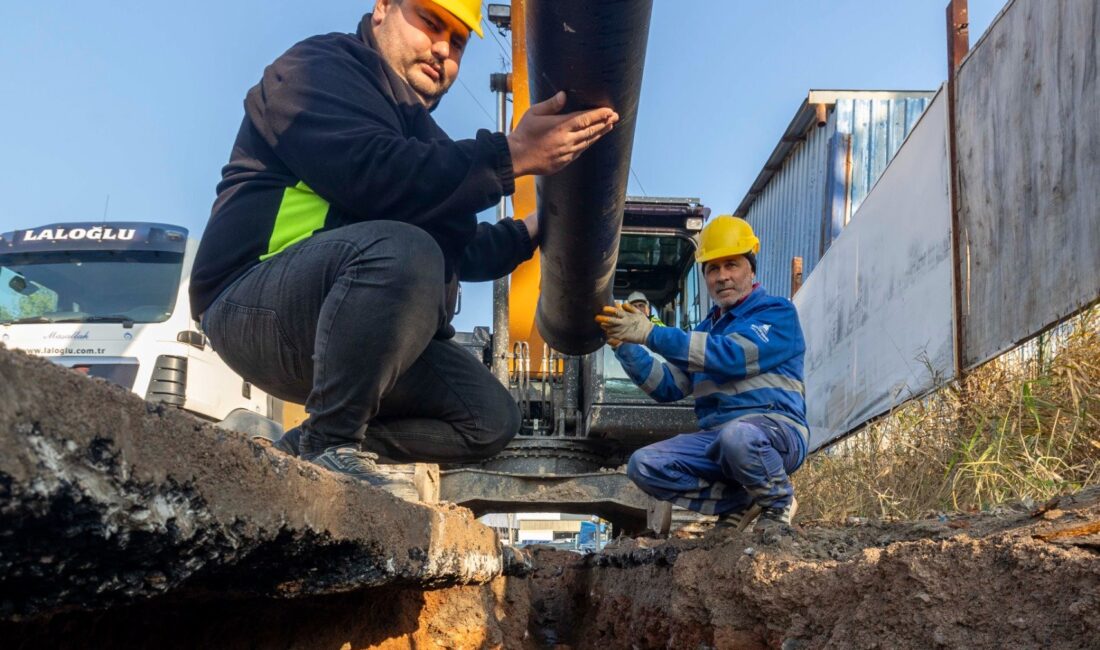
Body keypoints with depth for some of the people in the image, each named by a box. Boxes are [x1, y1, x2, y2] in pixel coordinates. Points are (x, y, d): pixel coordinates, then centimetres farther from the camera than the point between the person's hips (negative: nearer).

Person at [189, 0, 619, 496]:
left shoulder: (419, 133, 22)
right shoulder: (319, 68, -5)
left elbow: (460, 254, 26)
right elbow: (372, 176, -25)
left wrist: (531, 231, 17)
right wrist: (511, 156, -25)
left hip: (365, 336, 9)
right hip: (257, 307, -9)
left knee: (490, 420, 4)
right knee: (401, 251, -36)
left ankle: (301, 449, 0)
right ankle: (329, 445, -21)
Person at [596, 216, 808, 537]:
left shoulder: (777, 313, -2)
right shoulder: (706, 329, 21)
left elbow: (730, 356, -20)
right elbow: (668, 386, 14)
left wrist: (651, 334, -23)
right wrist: (624, 345, -2)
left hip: (777, 430, -6)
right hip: (714, 436, 7)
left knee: (736, 434, -40)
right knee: (643, 466, -13)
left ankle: (778, 501, -9)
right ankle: (739, 502, -3)